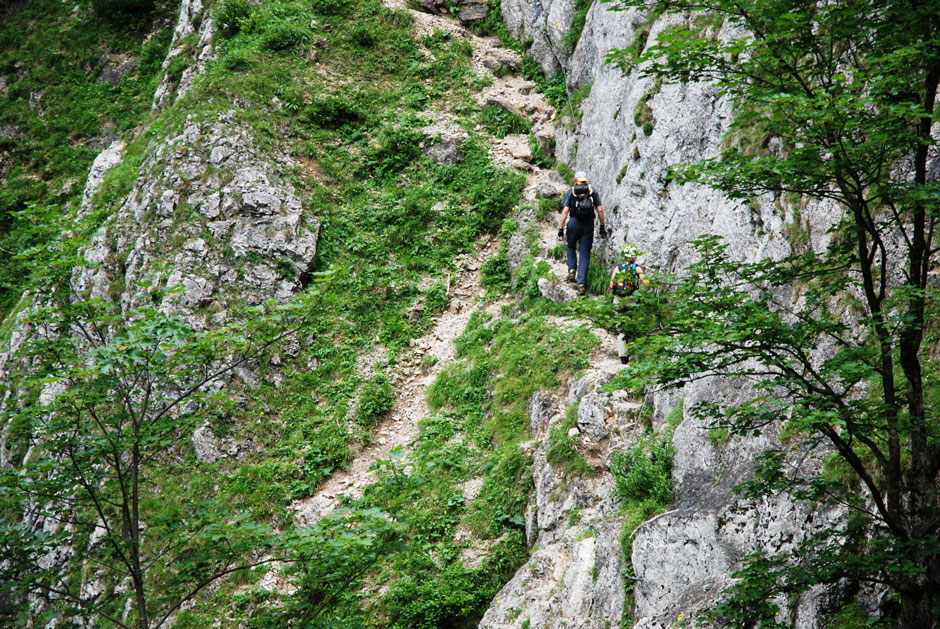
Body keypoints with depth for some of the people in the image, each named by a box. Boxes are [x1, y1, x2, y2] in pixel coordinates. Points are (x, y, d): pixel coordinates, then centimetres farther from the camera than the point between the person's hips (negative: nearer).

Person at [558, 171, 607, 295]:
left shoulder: (571, 191, 4)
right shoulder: (592, 191, 8)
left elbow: (565, 210, -3)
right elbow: (600, 209, 3)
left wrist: (561, 227, -1)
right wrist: (602, 227, 8)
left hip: (574, 223, -1)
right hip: (588, 224, 1)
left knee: (571, 247, 26)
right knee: (585, 254, 4)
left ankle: (572, 270, 7)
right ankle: (582, 283, -3)